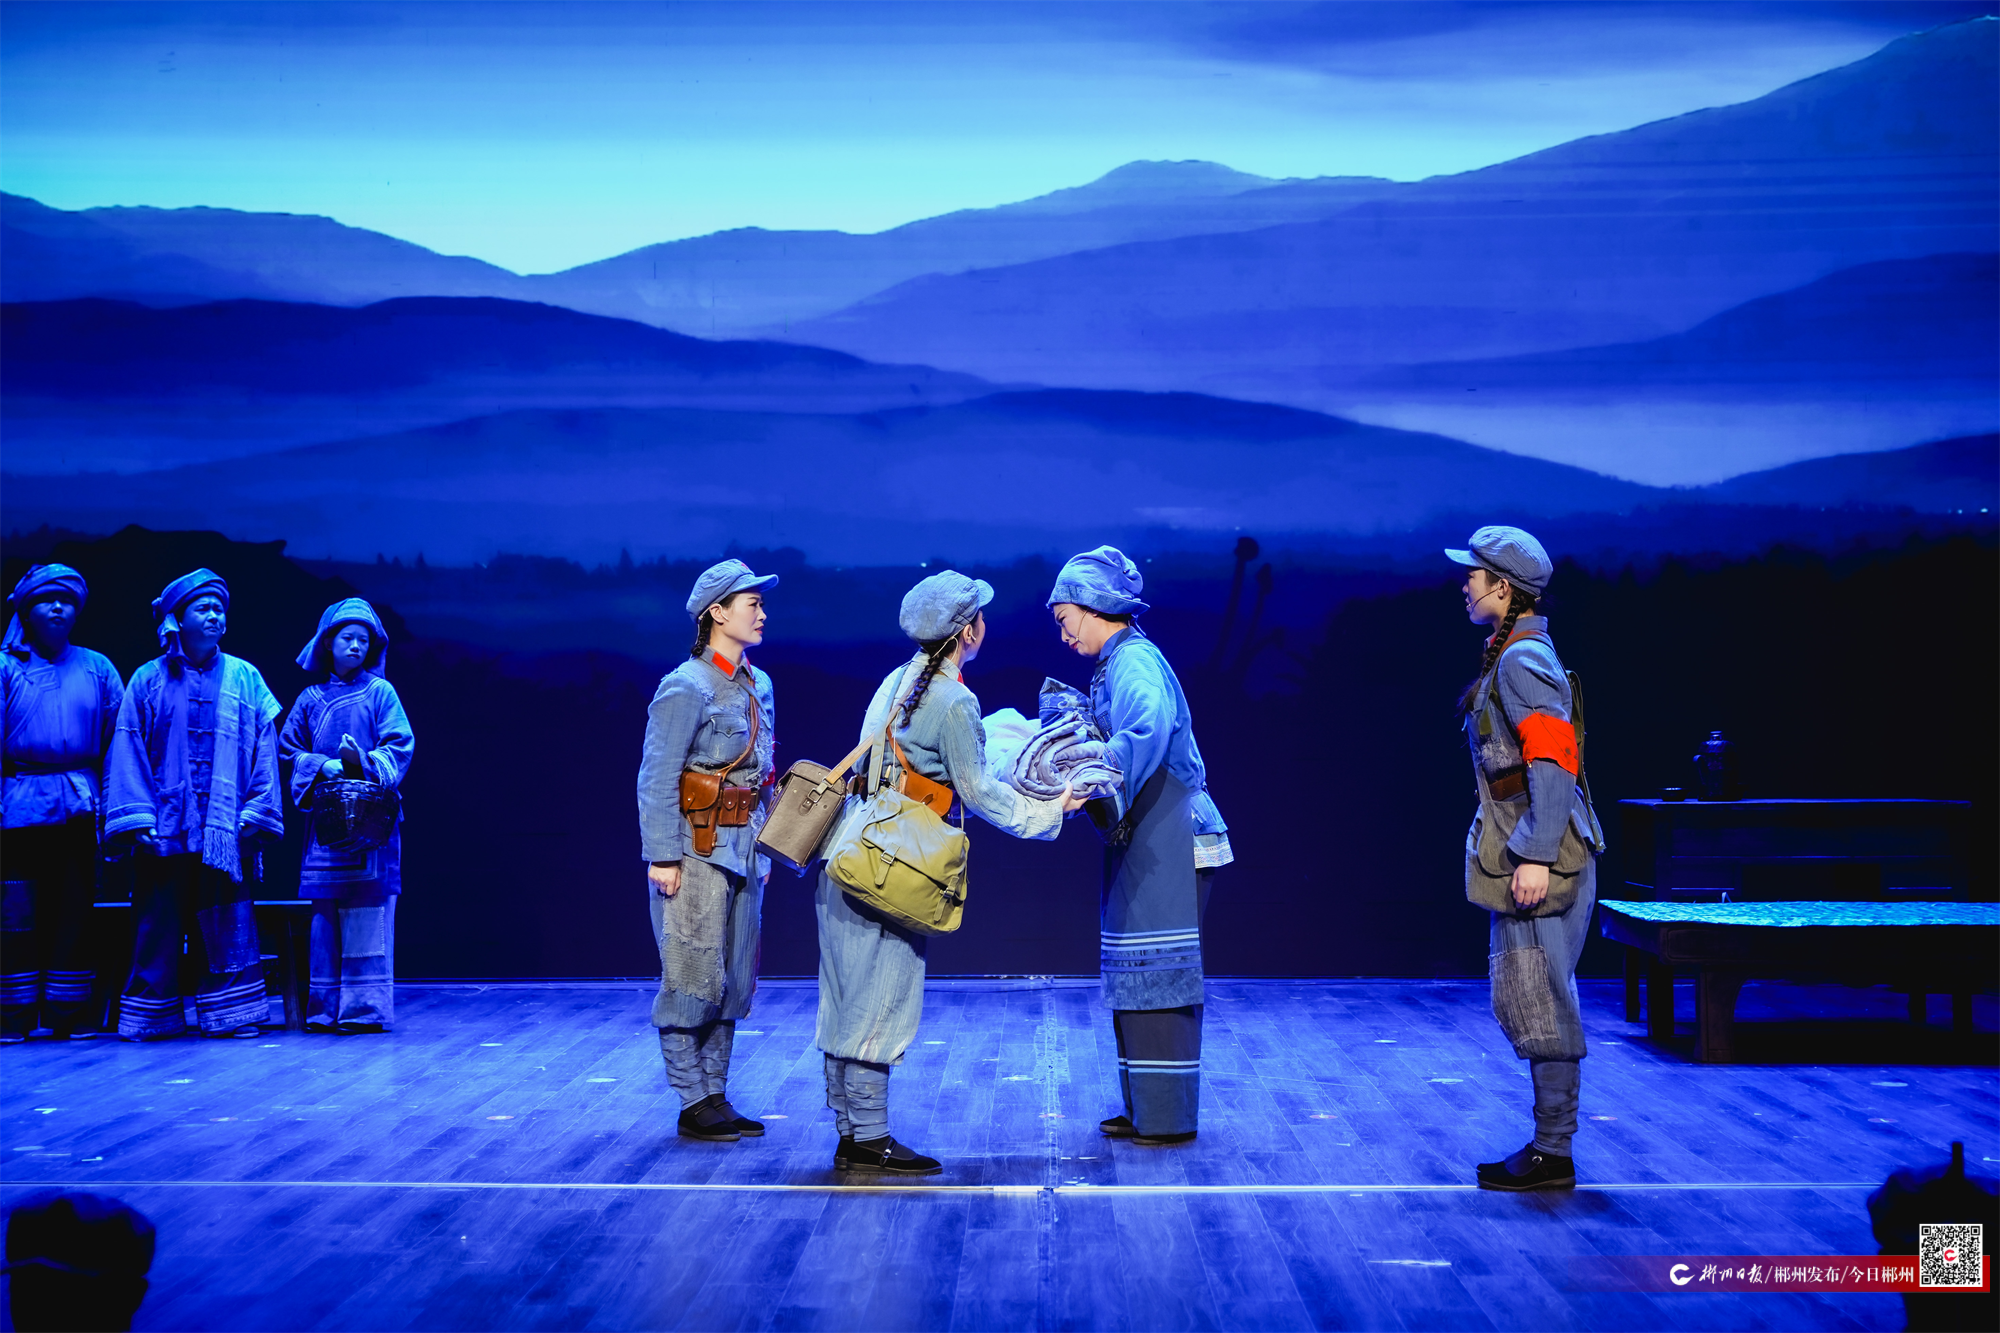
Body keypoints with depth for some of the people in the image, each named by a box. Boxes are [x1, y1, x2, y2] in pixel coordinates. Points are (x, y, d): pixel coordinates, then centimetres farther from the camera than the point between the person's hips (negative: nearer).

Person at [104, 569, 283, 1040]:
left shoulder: (244, 679, 10)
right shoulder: (148, 680, 8)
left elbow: (263, 750, 6)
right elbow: (128, 750, 3)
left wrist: (256, 815, -3)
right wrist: (137, 816, -7)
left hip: (225, 829, 0)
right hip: (165, 826, 0)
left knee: (227, 925, -3)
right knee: (158, 923, 1)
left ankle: (230, 1014, 1)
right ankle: (152, 1016, 8)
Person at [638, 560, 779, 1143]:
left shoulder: (758, 685, 12)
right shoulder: (686, 688, -11)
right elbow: (656, 778, -14)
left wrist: (764, 848, 17)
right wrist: (662, 856, -17)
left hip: (743, 851, 8)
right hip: (696, 851, -8)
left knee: (733, 981, 10)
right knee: (694, 979, -4)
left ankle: (716, 1099, 18)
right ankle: (693, 1104, 4)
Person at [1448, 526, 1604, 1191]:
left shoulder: (1523, 660, -14)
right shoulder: (1508, 656, 17)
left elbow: (1555, 762, -22)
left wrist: (1535, 856, -25)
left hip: (1538, 861, -11)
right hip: (1522, 856, 11)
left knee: (1537, 1006, -5)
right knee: (1523, 1005, 14)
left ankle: (1552, 1155, 1)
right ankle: (1548, 1145, 21)